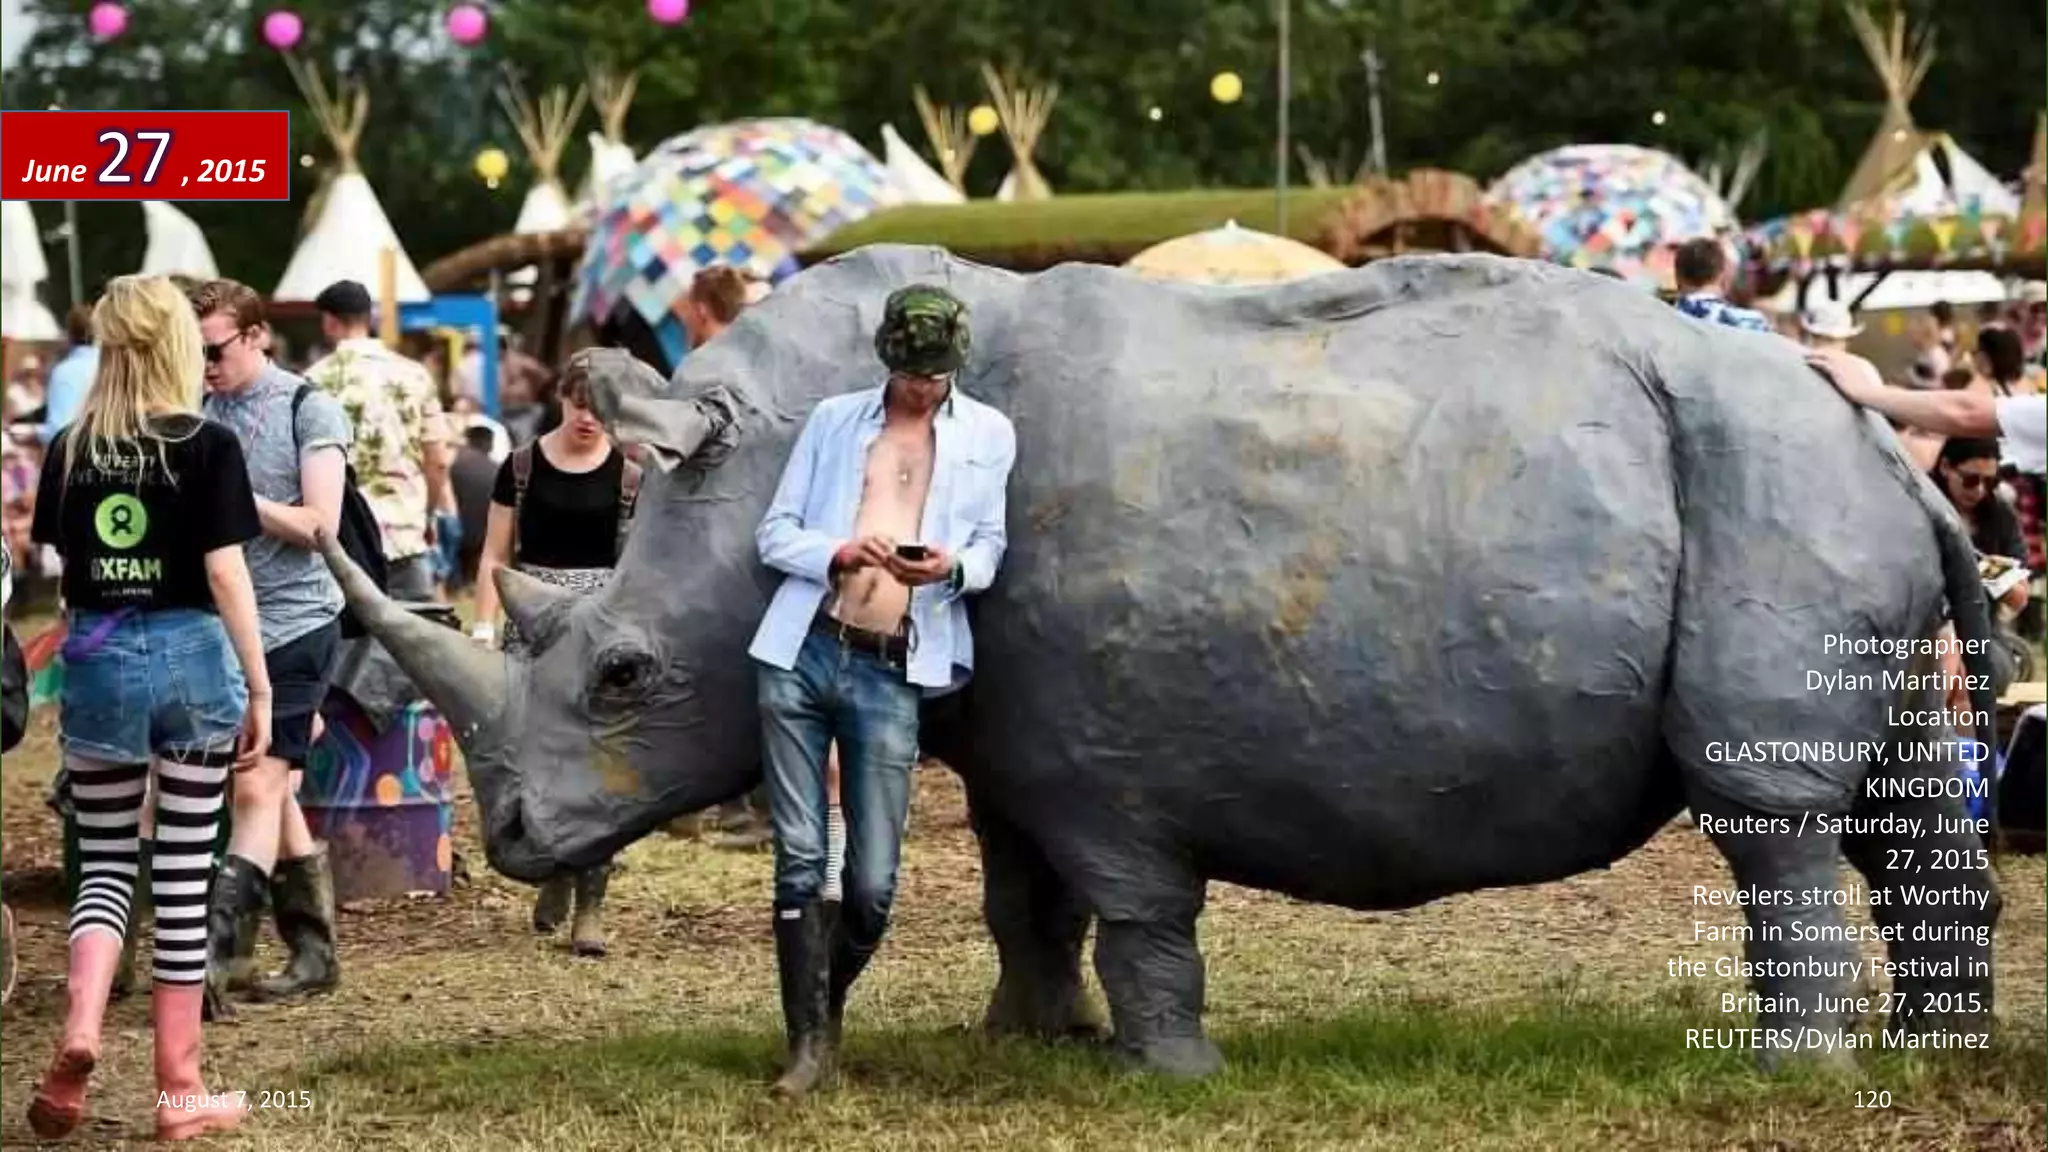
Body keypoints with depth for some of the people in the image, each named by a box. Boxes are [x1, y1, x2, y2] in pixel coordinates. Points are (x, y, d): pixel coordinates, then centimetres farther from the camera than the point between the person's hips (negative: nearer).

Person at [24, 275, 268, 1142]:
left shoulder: (70, 448, 3)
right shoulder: (209, 446, -6)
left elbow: (55, 566, 8)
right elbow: (226, 575, -9)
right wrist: (260, 689, -4)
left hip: (98, 660, 2)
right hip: (191, 657, -2)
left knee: (104, 860, 12)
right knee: (183, 870, 3)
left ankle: (79, 1030, -14)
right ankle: (179, 1088, 7)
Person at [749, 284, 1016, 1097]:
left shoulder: (986, 436, 11)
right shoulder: (833, 421, 11)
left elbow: (991, 547, 13)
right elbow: (774, 532, 10)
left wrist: (953, 567, -11)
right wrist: (838, 554, -11)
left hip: (891, 677, 0)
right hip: (803, 658, 0)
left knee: (873, 885, -3)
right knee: (799, 861, -3)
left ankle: (827, 1009, 23)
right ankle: (810, 1041, 3)